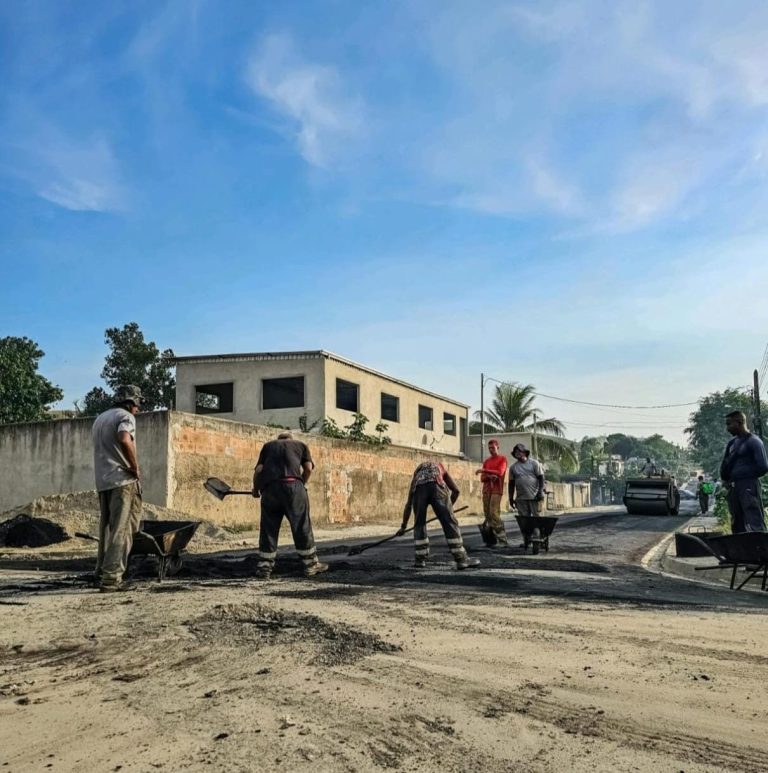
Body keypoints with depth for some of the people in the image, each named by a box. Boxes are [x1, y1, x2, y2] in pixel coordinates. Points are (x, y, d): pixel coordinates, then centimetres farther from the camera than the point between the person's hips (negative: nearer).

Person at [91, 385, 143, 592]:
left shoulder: (100, 418, 22)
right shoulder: (125, 416, -5)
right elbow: (124, 439, -26)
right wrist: (135, 467, -16)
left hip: (102, 481, 8)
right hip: (123, 480, -8)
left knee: (107, 528, 15)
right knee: (122, 530, -6)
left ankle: (101, 572, 16)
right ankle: (111, 577, -10)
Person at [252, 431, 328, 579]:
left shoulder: (268, 446, 28)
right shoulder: (300, 445, 26)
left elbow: (258, 469, 15)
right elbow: (308, 468, 10)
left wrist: (256, 489, 28)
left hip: (270, 488, 2)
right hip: (293, 485, -2)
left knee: (268, 528, 9)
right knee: (302, 526, 5)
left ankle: (264, 568, 11)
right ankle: (311, 564, 11)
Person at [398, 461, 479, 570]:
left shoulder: (417, 472, 41)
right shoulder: (440, 468, 41)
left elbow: (408, 504, 42)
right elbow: (456, 490, 28)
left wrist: (403, 526, 48)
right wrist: (449, 506, 41)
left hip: (418, 488, 2)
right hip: (436, 487, -1)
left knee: (419, 524, 18)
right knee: (449, 522, 4)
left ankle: (420, 559, 19)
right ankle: (461, 559, 3)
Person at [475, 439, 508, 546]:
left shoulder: (502, 459, 5)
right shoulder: (486, 461, 19)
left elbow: (500, 472, -11)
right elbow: (482, 478, 14)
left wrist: (484, 471, -17)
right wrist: (489, 476, -8)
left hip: (496, 490, -6)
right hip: (486, 490, 6)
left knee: (494, 514, -16)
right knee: (487, 515, 0)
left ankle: (502, 540, -16)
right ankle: (490, 539, 3)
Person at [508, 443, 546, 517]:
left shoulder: (534, 463, 4)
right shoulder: (513, 467, 11)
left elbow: (541, 478, 1)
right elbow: (511, 483, 14)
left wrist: (540, 492, -9)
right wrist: (511, 498, 9)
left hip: (534, 497, -3)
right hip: (521, 499, 3)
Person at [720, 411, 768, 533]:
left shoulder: (753, 441, -6)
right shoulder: (732, 442, 15)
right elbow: (724, 464, 17)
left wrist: (742, 474, -2)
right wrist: (725, 478, -1)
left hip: (749, 488, -8)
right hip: (733, 488, 8)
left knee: (755, 527, -11)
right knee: (737, 527, 10)